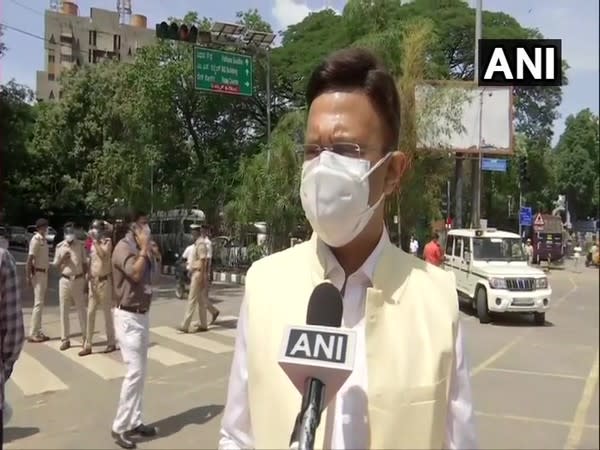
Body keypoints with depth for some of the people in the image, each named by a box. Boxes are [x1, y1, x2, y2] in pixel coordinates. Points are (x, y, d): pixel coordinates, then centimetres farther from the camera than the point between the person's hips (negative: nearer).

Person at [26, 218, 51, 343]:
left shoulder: (43, 240, 12)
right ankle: (33, 334, -4)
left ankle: (38, 332, 18)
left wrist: (46, 274, 16)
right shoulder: (35, 240, -14)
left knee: (41, 303, 12)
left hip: (44, 273, 9)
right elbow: (29, 259, -18)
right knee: (38, 303, -8)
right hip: (38, 273, -9)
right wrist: (28, 276, -22)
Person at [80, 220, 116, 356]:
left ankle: (111, 343, 13)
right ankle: (87, 345, 11)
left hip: (104, 281, -6)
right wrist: (89, 278, 14)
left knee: (107, 313, 2)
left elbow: (103, 254, -25)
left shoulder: (107, 241, -7)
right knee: (90, 313, 6)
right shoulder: (93, 243, 11)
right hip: (93, 281, 6)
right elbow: (91, 261, 16)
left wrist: (95, 240, -21)